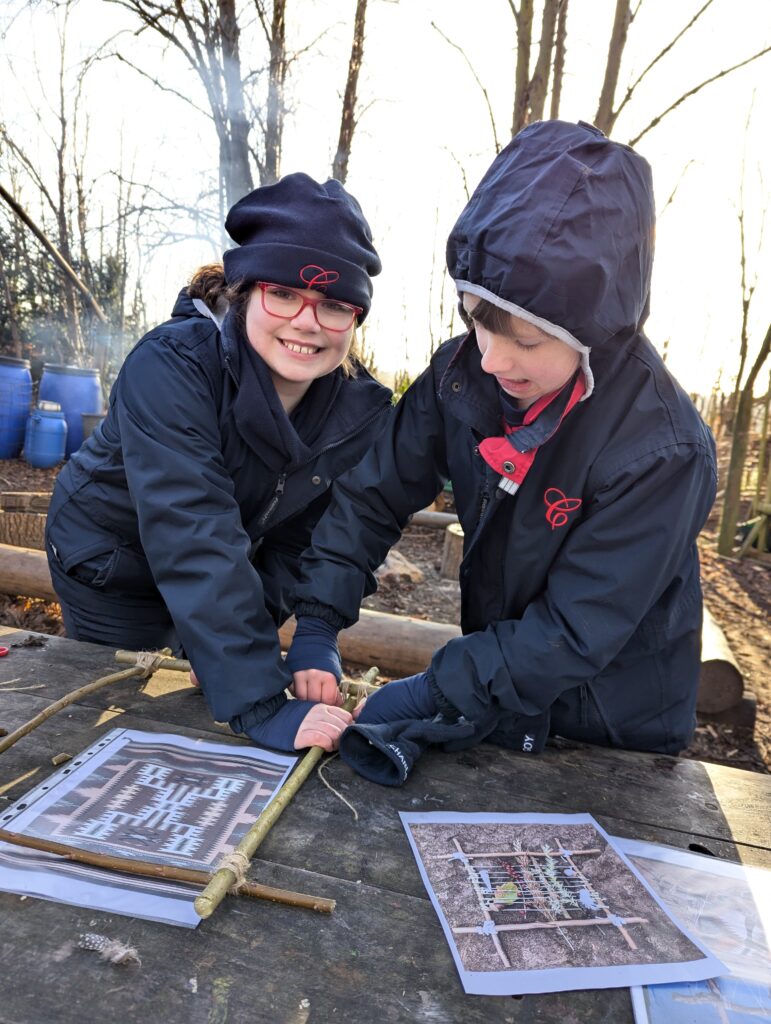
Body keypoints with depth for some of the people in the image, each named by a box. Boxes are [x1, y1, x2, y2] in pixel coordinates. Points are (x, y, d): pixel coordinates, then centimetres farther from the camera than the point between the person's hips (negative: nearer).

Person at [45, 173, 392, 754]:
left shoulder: (362, 411, -18)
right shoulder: (171, 366, -34)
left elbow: (306, 541, -13)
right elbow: (195, 542, -42)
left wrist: (312, 637, -28)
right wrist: (259, 705, -46)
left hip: (223, 587, 4)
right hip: (111, 562, -3)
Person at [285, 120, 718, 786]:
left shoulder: (661, 450, -29)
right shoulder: (463, 372, -15)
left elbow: (577, 632, -26)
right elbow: (375, 493, -9)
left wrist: (435, 693, -26)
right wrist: (317, 620, -18)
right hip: (499, 668, 4)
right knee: (365, 732, 9)